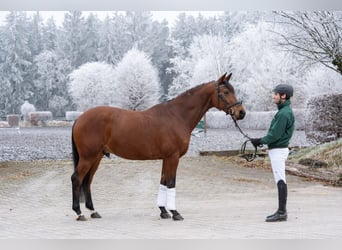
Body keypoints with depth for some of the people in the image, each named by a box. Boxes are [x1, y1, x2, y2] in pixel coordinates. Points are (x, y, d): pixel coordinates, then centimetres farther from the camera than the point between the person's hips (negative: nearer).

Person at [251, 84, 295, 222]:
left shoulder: (284, 113, -18)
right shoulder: (284, 111, 14)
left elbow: (275, 135, -20)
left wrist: (260, 141, -9)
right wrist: (262, 140, 11)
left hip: (278, 150, -10)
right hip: (277, 149, 10)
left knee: (280, 181, -8)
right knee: (280, 181, 12)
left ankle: (282, 212, -7)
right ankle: (281, 211, 16)